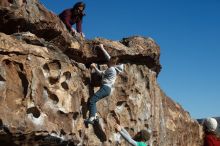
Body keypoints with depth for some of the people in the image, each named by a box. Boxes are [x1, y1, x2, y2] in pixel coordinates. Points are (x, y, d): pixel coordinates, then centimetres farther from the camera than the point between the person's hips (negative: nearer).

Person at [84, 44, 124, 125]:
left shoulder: (111, 69, -10)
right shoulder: (114, 68, 16)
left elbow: (100, 73, -3)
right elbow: (108, 56, 25)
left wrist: (94, 67, 9)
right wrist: (102, 48, 30)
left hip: (106, 87, -10)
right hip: (107, 88, 10)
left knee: (92, 100, -19)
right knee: (93, 100, 9)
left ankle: (91, 118, -27)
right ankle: (95, 115, 1)